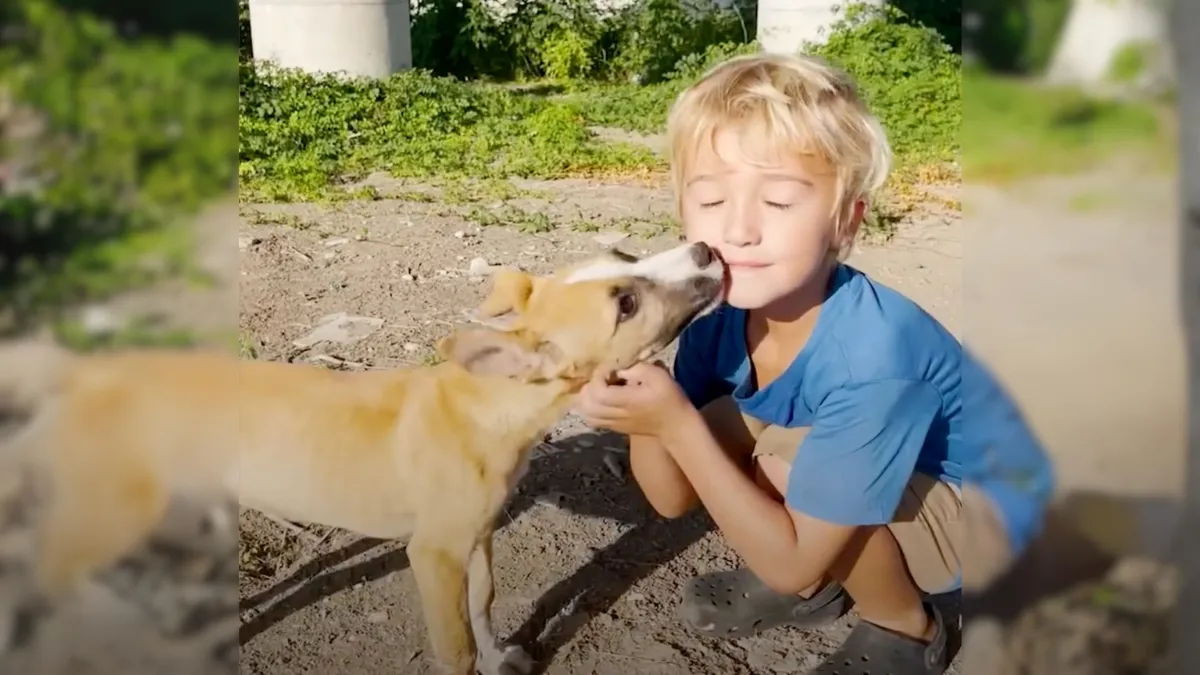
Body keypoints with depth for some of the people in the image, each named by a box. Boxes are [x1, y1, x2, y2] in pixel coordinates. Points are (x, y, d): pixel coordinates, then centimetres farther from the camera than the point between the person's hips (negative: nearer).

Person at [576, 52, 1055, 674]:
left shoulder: (871, 356, -35)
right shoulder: (716, 318, -16)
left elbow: (791, 561, -29)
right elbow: (675, 500, -8)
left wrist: (676, 424, -36)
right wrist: (645, 415, -29)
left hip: (974, 512, -6)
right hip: (875, 481, 6)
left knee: (786, 462, -28)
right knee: (716, 428, -11)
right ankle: (818, 586, 14)